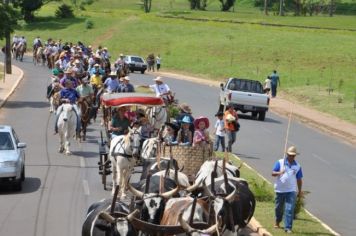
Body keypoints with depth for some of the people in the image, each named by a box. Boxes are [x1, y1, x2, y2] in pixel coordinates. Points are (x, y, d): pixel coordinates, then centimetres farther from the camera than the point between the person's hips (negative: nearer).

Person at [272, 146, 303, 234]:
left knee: (290, 210, -10)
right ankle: (277, 222, 40)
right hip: (280, 189, 0)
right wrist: (279, 173, -29)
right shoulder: (280, 162, -1)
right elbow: (273, 173, -8)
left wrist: (300, 191, 11)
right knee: (279, 207, 15)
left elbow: (299, 180, 10)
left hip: (291, 191, 0)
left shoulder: (297, 166, 4)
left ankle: (288, 228, -10)